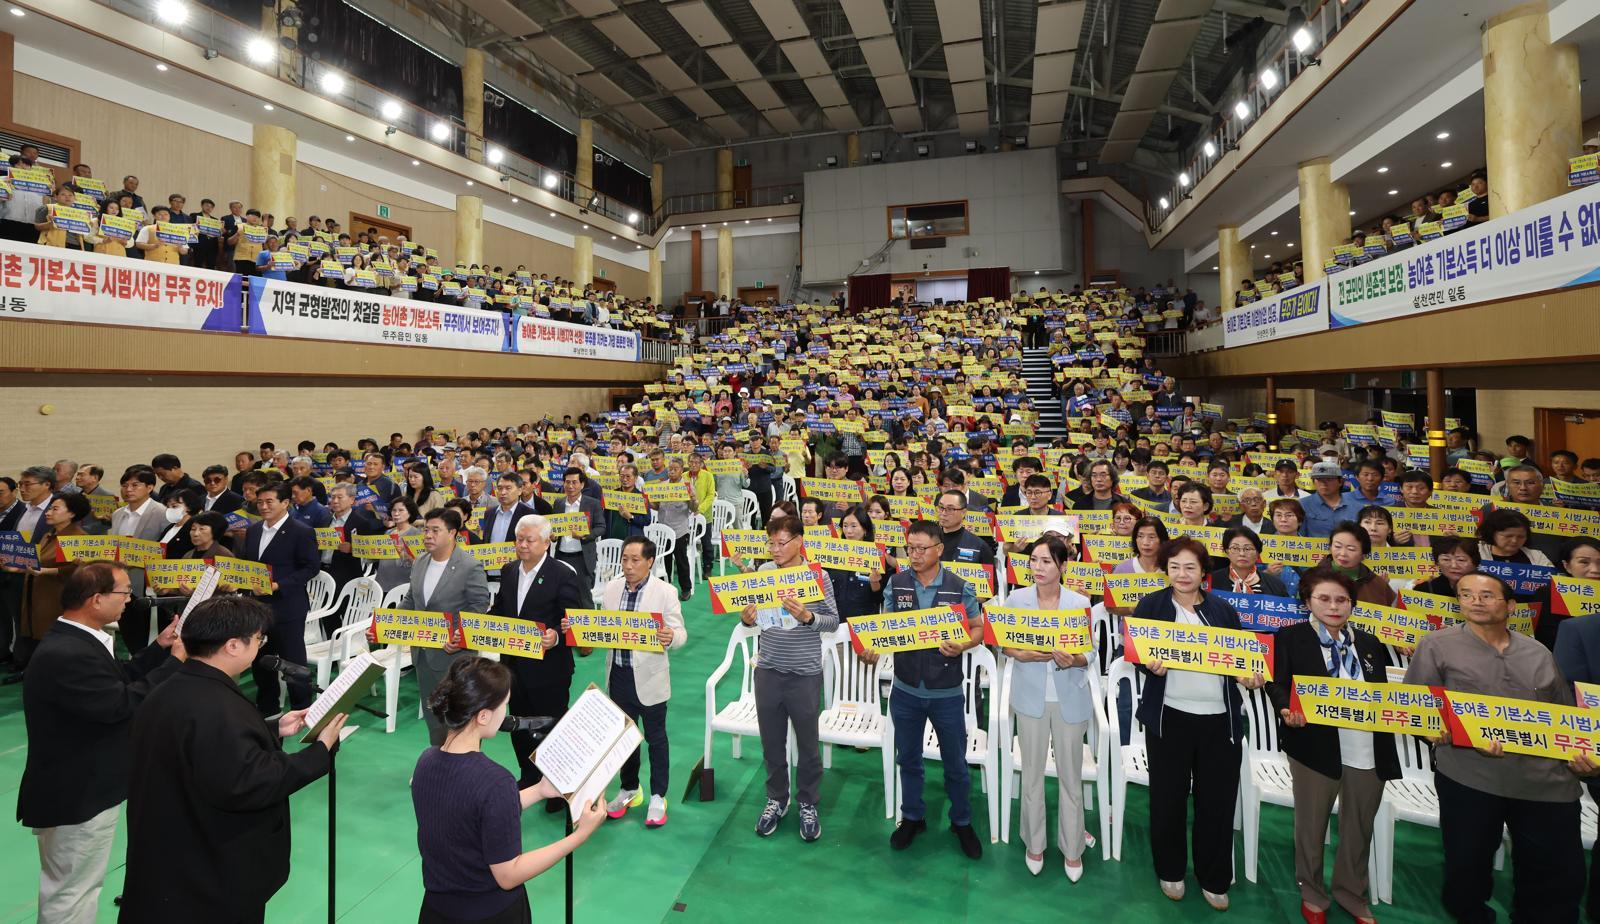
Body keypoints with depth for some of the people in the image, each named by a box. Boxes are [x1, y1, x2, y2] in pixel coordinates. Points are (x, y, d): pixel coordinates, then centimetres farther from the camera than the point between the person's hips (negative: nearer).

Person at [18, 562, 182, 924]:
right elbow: (123, 702, -31)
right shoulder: (66, 655, -32)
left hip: (83, 786, 10)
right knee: (71, 894, 9)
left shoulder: (74, 640, 2)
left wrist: (160, 648, -2)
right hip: (75, 796, -10)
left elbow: (120, 679, 7)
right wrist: (174, 662, -22)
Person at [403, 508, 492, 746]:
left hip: (453, 653, -7)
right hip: (422, 652, 7)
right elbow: (409, 600, 16)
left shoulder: (471, 567, -17)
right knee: (431, 712, 20)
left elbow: (479, 607, -16)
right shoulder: (419, 562, 6)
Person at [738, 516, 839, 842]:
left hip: (805, 674, -3)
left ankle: (808, 804, 34)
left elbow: (834, 621, -8)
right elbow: (755, 614, 7)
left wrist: (807, 616, -26)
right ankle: (776, 799, 38)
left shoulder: (817, 576, -10)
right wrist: (747, 618, -15)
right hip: (768, 671, 3)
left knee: (808, 744, 13)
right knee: (771, 741, 17)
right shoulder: (763, 571, -1)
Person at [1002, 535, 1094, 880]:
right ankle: (1034, 843, 30)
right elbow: (1005, 646, -3)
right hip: (1031, 696, 0)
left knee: (1071, 774, 10)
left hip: (1069, 698, 0)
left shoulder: (1080, 603, -5)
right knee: (1032, 772, 10)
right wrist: (1027, 655, -22)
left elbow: (1087, 655, -2)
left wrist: (1071, 659, -23)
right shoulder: (1017, 599, -5)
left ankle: (1072, 848, 29)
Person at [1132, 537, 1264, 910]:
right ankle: (1170, 871, 29)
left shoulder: (1224, 610, 8)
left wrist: (1250, 676, -9)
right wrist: (1150, 665, -22)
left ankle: (1214, 879, 28)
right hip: (1169, 717, -2)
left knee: (1218, 800, 10)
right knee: (1169, 797, 9)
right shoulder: (1151, 605, 1)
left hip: (1220, 719, 2)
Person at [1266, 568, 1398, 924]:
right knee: (1311, 825, 10)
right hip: (1315, 745, -4)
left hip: (1368, 751, 4)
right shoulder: (1290, 637, -3)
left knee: (1359, 828, 17)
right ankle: (1312, 894, 31)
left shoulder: (1370, 643, 12)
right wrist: (1288, 711, -25)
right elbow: (1278, 683, -7)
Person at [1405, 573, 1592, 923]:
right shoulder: (1437, 645, -4)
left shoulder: (1539, 653, 11)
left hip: (1548, 783, 3)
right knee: (1467, 872, 10)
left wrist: (1581, 753, -1)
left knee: (1562, 879, 9)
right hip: (1469, 779, -3)